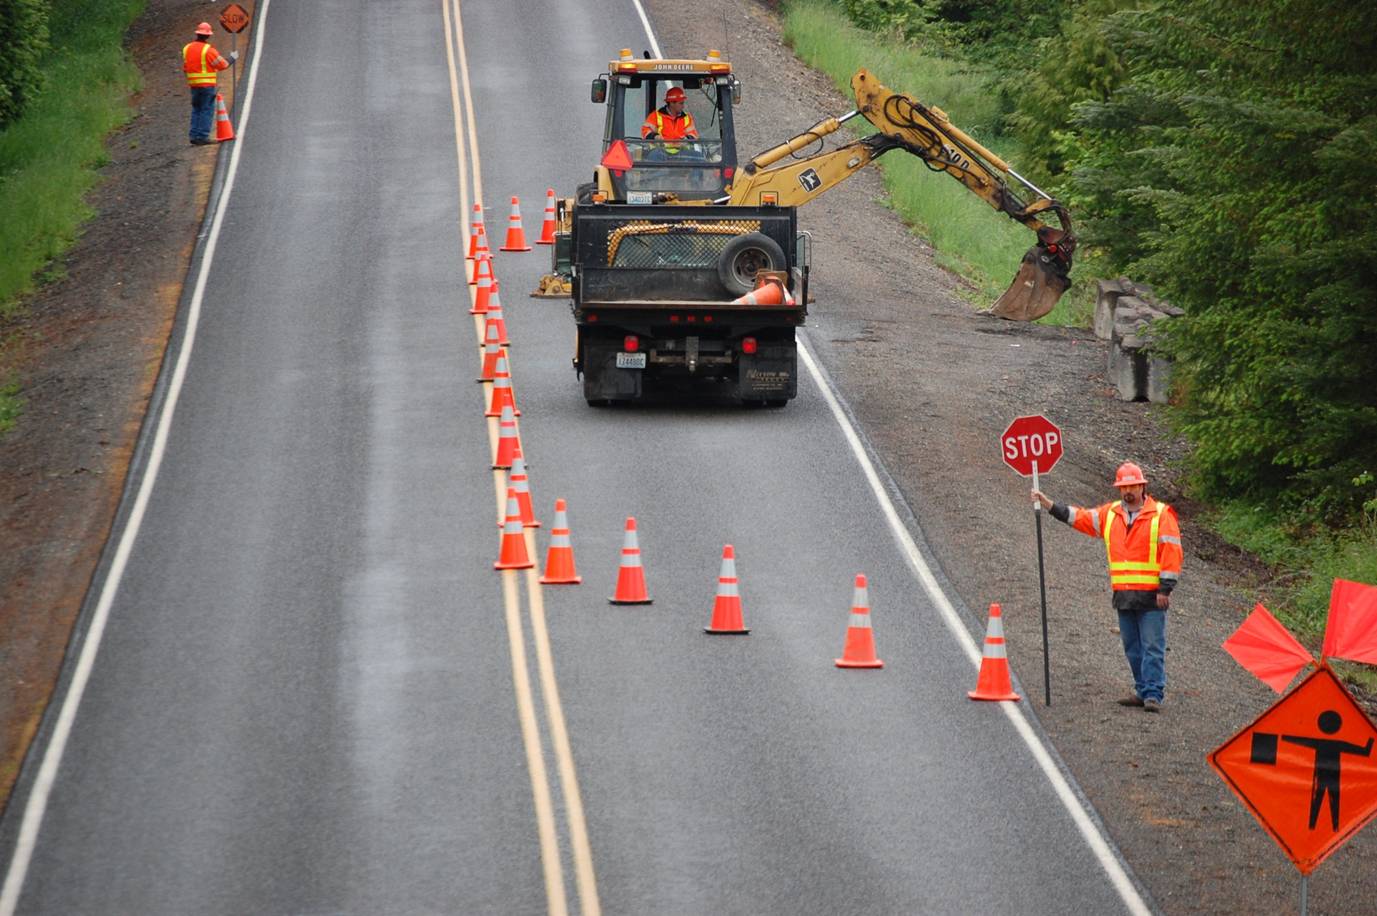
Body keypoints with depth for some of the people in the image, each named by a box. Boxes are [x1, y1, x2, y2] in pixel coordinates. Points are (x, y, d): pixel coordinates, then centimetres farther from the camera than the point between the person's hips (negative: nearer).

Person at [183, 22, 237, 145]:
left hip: (193, 84, 6)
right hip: (207, 84, -6)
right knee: (207, 111, -1)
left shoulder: (187, 49, 6)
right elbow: (222, 64, -8)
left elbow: (185, 68, 13)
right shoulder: (208, 50, -14)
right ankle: (203, 136, -5)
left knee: (196, 110, 14)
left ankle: (194, 135, 10)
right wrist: (232, 58, 9)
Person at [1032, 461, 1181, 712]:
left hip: (1151, 596, -6)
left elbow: (1171, 551, -8)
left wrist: (1165, 588, -12)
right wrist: (1047, 503, 10)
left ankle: (1154, 695, -9)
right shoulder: (1110, 514, 13)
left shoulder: (1161, 515, -4)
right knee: (1132, 648, 11)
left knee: (1152, 647, -7)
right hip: (1123, 595, 6)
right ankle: (1143, 691, 18)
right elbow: (1077, 517, 17)